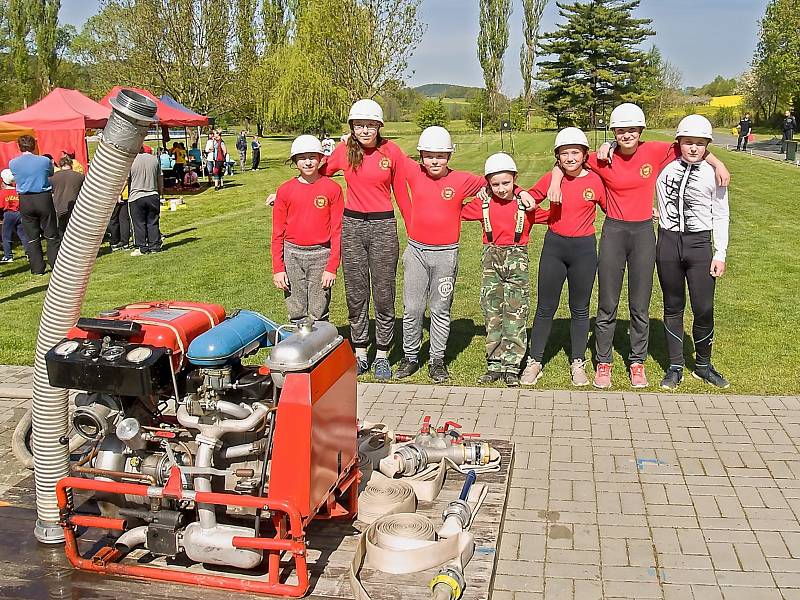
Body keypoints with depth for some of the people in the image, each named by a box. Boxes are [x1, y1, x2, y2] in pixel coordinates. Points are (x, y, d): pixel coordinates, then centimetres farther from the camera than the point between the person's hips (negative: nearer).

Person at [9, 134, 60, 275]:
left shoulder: (13, 163, -3)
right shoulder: (45, 161, -8)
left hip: (25, 201, 2)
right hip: (44, 199, -2)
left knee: (32, 237, 9)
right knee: (51, 235, 6)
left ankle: (37, 268, 11)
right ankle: (56, 265, 6)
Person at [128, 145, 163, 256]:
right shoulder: (154, 159, 2)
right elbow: (160, 179, 10)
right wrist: (160, 193, 21)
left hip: (136, 197, -3)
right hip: (153, 196, 3)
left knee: (139, 224, 4)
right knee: (153, 223, 10)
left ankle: (142, 248, 6)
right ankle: (155, 246, 12)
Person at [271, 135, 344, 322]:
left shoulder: (332, 189, -1)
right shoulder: (285, 191, 3)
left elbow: (337, 231, -1)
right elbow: (277, 233, 6)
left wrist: (332, 267, -6)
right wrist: (278, 268, 1)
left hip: (321, 255, -2)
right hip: (292, 255, 2)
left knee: (318, 315, 2)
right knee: (296, 314, 7)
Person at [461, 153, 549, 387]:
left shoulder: (526, 204, -1)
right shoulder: (482, 205, 3)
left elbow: (551, 217, 11)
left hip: (517, 261, -2)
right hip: (491, 260, 2)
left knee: (516, 315, -3)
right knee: (492, 314, 5)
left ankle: (511, 367, 2)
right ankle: (495, 365, 12)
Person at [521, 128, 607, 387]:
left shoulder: (595, 180, -5)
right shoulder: (551, 178, -2)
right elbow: (529, 198, 12)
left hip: (584, 249, -1)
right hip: (554, 246, 1)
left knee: (580, 309, 11)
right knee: (545, 307, 6)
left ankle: (577, 364, 23)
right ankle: (534, 362, 17)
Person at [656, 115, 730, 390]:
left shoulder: (713, 174, 1)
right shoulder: (665, 168, 2)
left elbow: (721, 216, 3)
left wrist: (720, 254, 0)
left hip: (699, 244, -1)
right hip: (668, 243, 1)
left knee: (704, 309, -2)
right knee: (673, 307, 10)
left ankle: (703, 365, 20)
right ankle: (675, 367, 22)